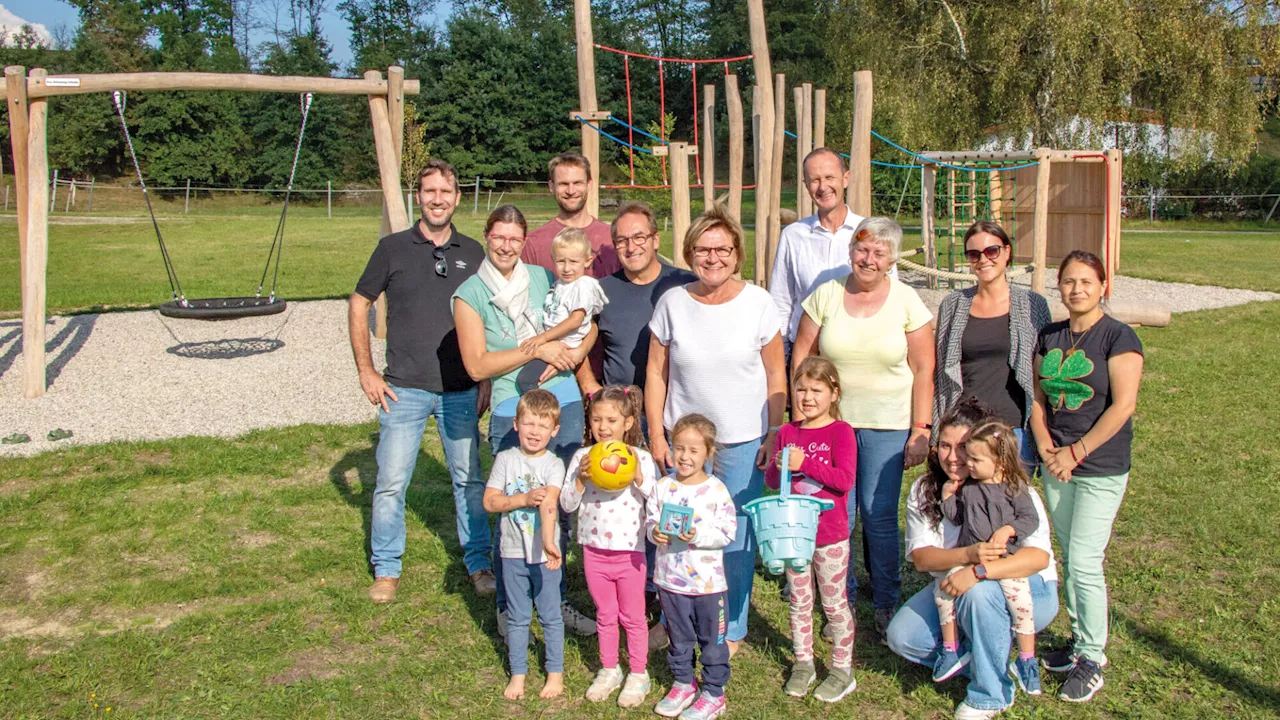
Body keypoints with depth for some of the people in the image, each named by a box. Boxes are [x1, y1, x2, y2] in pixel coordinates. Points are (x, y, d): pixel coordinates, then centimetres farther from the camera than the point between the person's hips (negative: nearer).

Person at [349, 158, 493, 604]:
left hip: (462, 391, 2)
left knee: (470, 480, 9)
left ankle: (478, 563, 25)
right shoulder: (393, 248, 0)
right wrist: (366, 371, -1)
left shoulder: (472, 253, 6)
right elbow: (358, 304, 6)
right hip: (404, 389, -1)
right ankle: (386, 569, 19)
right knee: (391, 483, 2)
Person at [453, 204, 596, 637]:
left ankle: (555, 599, 29)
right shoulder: (470, 295, -3)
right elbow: (477, 365, -10)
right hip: (513, 411, -4)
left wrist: (577, 351, -3)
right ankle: (508, 608, 20)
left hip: (564, 402, 4)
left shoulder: (542, 278, 8)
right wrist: (537, 350, -14)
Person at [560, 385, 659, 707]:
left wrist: (639, 478, -27)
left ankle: (638, 674, 29)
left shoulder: (641, 458, -10)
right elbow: (567, 505, -5)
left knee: (633, 617, 12)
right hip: (594, 552, 2)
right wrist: (581, 479, -21)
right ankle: (609, 670, 35)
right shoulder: (582, 458, -5)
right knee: (605, 615, 18)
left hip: (629, 552, -2)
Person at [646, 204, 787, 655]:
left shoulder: (757, 302, -4)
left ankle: (732, 629, 23)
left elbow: (776, 374, 2)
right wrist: (656, 435, 0)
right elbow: (656, 372, 4)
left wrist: (774, 433, -2)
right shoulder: (672, 303, -1)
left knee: (736, 538, 5)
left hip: (744, 441, -1)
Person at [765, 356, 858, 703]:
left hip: (830, 534, -4)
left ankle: (842, 669, 22)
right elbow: (771, 480, 8)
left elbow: (845, 479, -19)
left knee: (834, 602, 8)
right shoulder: (787, 432, 4)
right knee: (799, 601, 13)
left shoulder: (841, 431, -9)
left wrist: (804, 463, -25)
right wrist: (778, 467, -14)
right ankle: (803, 664, 27)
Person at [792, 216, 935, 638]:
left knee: (879, 515, 1)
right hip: (830, 420, 1)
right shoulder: (826, 295, 1)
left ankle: (885, 602, 19)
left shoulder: (907, 302, -1)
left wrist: (921, 428, -4)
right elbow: (801, 357, 4)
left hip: (887, 425, -1)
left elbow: (923, 369, 0)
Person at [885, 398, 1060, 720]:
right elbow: (921, 557, -15)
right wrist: (968, 554, -35)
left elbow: (1040, 556, -32)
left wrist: (978, 571, -45)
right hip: (956, 590, 5)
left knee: (980, 592, -37)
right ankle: (985, 654, 6)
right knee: (902, 636, -14)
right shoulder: (924, 491, -6)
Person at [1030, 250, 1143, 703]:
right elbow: (1038, 397, 9)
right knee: (1069, 559, 14)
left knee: (1084, 562, -6)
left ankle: (1093, 658, 9)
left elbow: (1122, 405, -15)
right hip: (1056, 465, 6)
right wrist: (1046, 448, -6)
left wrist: (1076, 453, -14)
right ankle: (1079, 640, 28)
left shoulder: (1118, 337, -10)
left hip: (1101, 468, -6)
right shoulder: (1050, 337, 7)